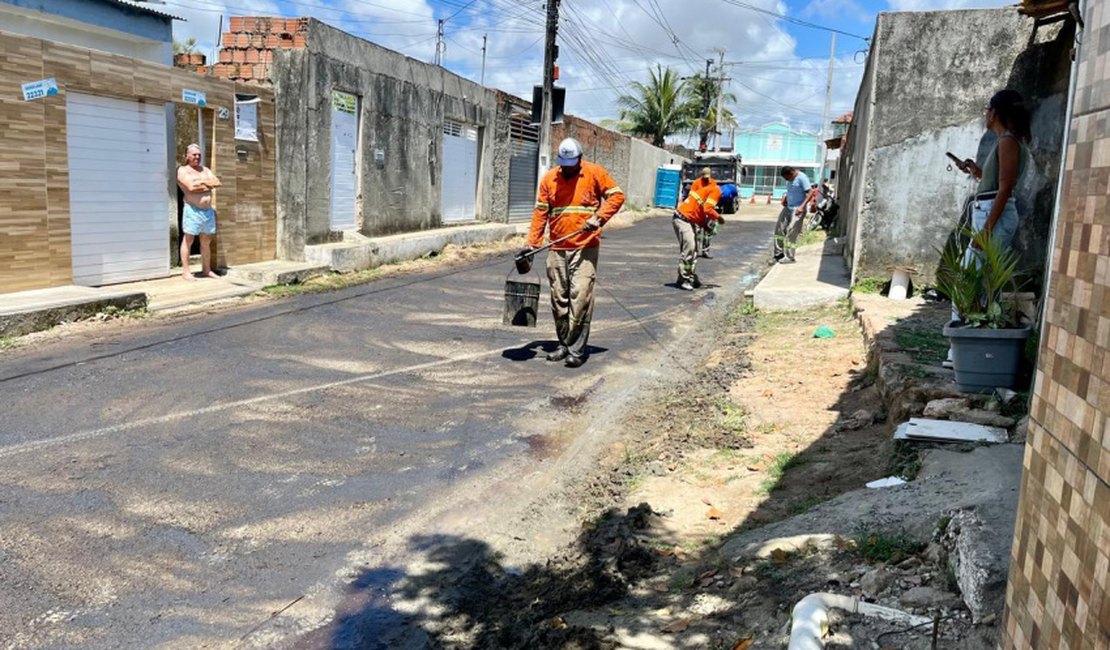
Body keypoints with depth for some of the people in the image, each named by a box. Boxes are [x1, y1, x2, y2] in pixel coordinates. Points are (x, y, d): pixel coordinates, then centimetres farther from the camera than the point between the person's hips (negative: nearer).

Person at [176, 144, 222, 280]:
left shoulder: (205, 170, 18)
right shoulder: (182, 170, 0)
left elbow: (217, 183, 4)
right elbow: (191, 187, -16)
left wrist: (201, 183, -7)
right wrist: (207, 184, -3)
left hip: (208, 210, 6)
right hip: (192, 210, -6)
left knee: (206, 241, 11)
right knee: (188, 240, -2)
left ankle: (207, 269, 19)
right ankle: (185, 271, -1)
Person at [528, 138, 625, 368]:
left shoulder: (595, 173, 1)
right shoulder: (549, 179, 9)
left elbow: (617, 195, -1)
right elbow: (541, 212, 9)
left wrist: (599, 217, -15)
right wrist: (532, 243, 2)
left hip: (585, 248, -4)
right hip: (557, 250, 4)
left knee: (580, 297, -10)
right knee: (559, 298, 7)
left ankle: (577, 349, -4)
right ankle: (564, 344, 20)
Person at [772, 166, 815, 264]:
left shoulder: (802, 178, -15)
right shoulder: (790, 180, 11)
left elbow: (810, 193, -20)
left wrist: (802, 206, -28)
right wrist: (785, 197, 10)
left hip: (797, 210, -9)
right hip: (788, 208, 9)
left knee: (791, 233, -9)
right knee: (779, 229, 7)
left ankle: (789, 257, -2)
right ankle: (779, 253, 16)